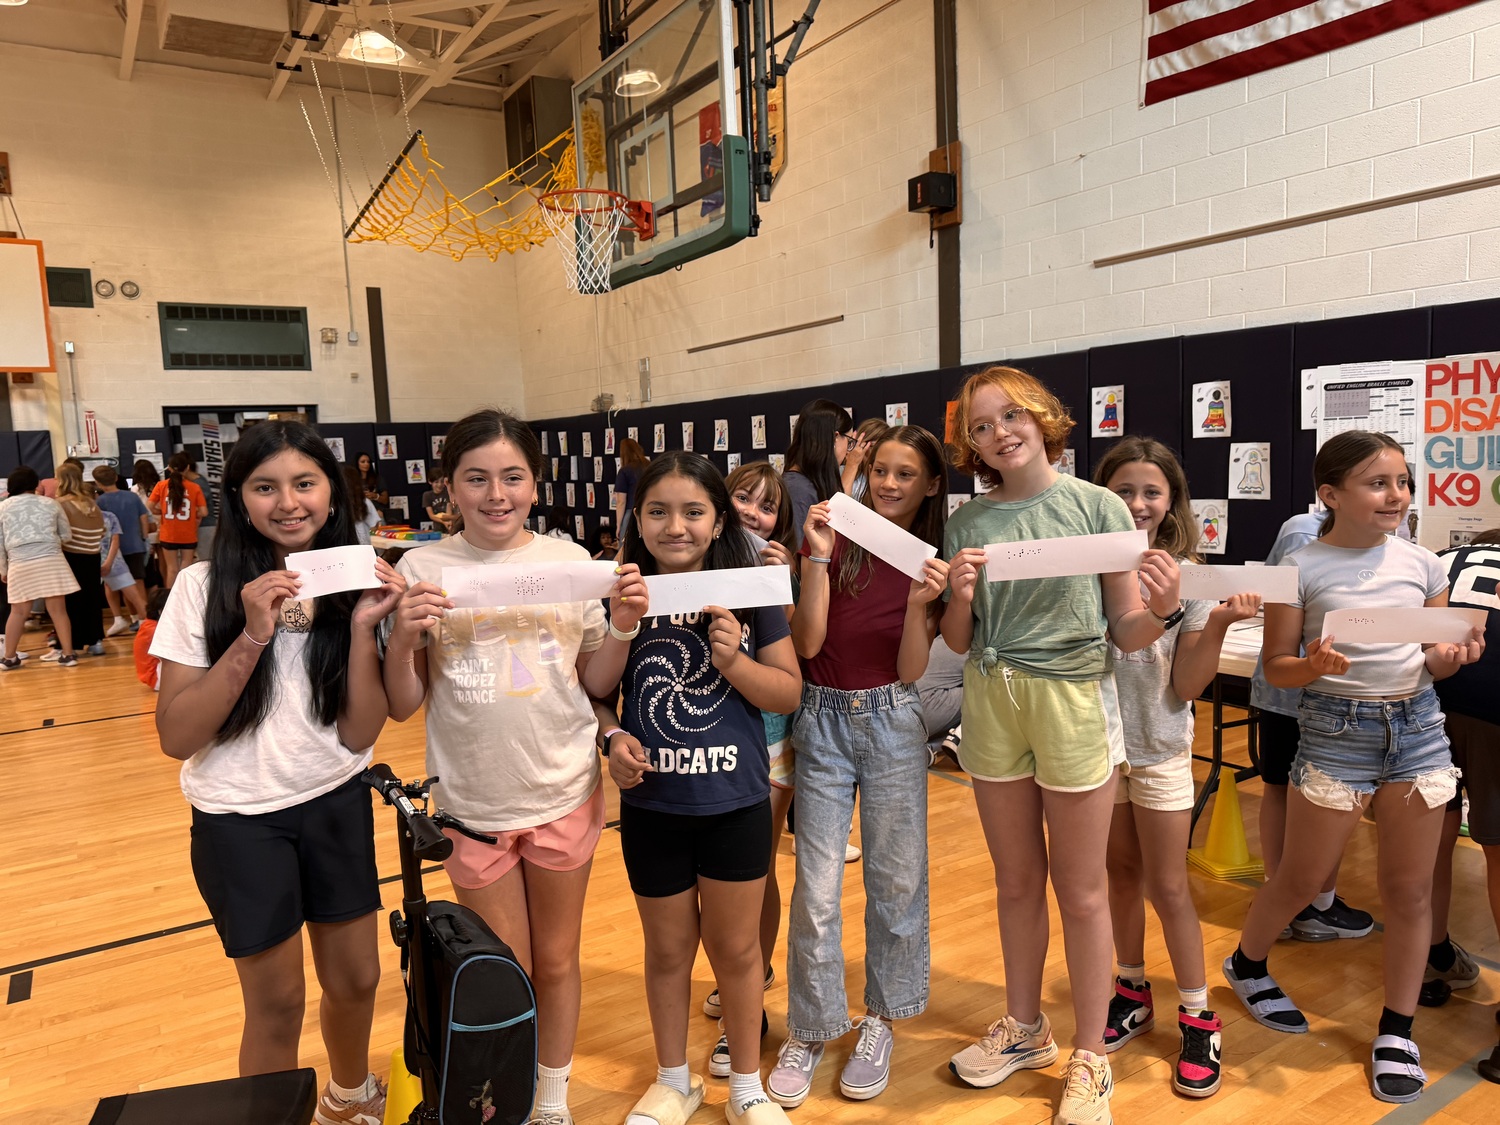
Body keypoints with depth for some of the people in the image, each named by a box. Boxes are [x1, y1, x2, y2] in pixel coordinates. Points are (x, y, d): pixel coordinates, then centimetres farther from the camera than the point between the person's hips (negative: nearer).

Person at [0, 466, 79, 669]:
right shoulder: (51, 504, 10)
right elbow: (66, 534, 14)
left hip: (20, 564, 1)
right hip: (51, 561, -1)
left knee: (18, 612, 11)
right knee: (58, 610, 1)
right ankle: (68, 654, 1)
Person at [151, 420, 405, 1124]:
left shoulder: (355, 586, -5)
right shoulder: (203, 588, -12)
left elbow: (359, 734, -10)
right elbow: (176, 737, -17)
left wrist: (362, 628, -21)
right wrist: (252, 638, -26)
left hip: (337, 806, 3)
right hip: (241, 819, -3)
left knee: (355, 980, 16)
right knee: (278, 1000, 9)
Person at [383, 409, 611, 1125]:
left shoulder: (571, 562, -3)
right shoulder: (422, 569, -6)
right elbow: (403, 708, -3)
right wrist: (402, 641, -21)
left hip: (564, 796, 1)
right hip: (473, 804, 0)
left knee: (557, 960, 17)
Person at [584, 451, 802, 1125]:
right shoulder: (623, 594, -4)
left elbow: (789, 693, -3)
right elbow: (593, 693, -6)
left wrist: (733, 659, -21)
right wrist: (623, 625, -21)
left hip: (736, 803, -1)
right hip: (651, 804, 1)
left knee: (735, 947, 15)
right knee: (668, 948, 18)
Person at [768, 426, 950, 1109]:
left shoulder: (931, 561, 2)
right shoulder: (833, 538, -2)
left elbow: (912, 670, -5)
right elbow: (808, 642, -11)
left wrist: (920, 605, -21)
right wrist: (819, 558, -18)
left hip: (892, 723, 1)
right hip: (822, 720, -1)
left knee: (896, 879, 10)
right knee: (816, 888, 2)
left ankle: (881, 1019, 31)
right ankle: (809, 1028, 22)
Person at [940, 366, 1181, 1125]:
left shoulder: (1098, 506, -6)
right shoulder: (967, 523, 3)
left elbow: (1127, 635, -5)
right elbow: (959, 643, 6)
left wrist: (1162, 610, -26)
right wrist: (960, 599, -14)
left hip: (1073, 699, -3)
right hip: (992, 701, 3)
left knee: (1081, 892, 8)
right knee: (1016, 882, 16)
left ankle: (1090, 1058, 27)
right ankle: (1023, 1028, 36)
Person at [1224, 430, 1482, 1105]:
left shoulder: (1421, 563, 3)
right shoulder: (1303, 569, -8)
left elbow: (1435, 658, 12)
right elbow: (1275, 667, -5)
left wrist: (1453, 656, -10)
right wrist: (1315, 665, -25)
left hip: (1417, 725, 4)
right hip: (1335, 729, -3)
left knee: (1409, 888, 10)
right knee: (1302, 880, 8)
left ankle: (1396, 1031, 26)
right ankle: (1246, 964, 36)